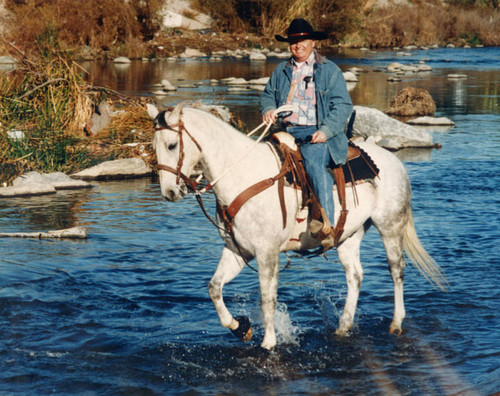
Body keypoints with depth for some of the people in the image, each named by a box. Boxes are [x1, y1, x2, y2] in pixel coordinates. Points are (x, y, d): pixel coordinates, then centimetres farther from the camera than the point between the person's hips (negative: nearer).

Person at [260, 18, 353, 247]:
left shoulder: (329, 71, 5)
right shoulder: (281, 71, 20)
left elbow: (342, 106, 0)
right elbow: (267, 95, 30)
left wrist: (326, 131, -15)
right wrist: (268, 109, 4)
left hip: (318, 134, -5)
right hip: (288, 132, 6)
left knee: (312, 159, -34)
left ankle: (327, 222, -37)